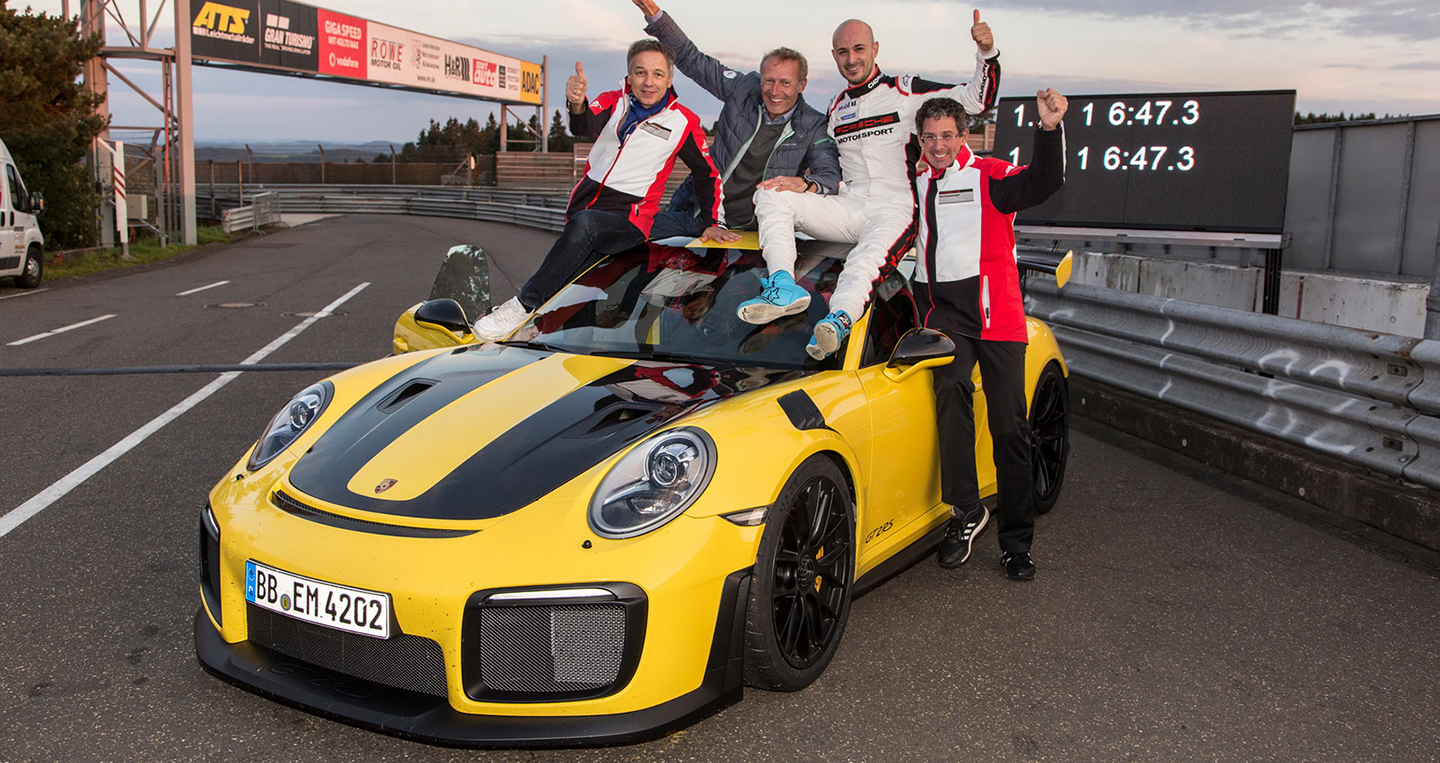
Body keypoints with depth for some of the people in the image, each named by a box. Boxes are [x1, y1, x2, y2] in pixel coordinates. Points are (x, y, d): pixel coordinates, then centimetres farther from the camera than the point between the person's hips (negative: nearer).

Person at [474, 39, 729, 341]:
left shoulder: (682, 122, 4)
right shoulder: (613, 102, 8)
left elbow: (707, 173, 13)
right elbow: (585, 127, -14)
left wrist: (712, 223, 3)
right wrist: (577, 104, -38)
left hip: (629, 222, -5)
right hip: (583, 208, 5)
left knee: (585, 223, -33)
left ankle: (524, 305, -33)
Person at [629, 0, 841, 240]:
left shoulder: (812, 126, -9)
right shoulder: (744, 89, -1)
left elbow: (831, 174, -21)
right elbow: (691, 59, 4)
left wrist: (803, 183, -46)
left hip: (746, 227, -3)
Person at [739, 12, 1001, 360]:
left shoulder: (905, 91, 7)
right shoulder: (837, 107, 22)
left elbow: (976, 100, 0)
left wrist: (986, 52, -14)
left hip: (896, 208, -5)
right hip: (847, 208, 5)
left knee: (869, 257, -38)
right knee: (769, 195, -14)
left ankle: (839, 319, -66)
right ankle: (784, 287, -34)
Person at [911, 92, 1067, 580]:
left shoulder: (989, 178, 0)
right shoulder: (915, 185, 15)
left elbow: (1043, 183, -17)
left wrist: (1049, 129, -34)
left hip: (995, 312, -2)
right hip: (942, 311, 2)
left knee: (1009, 426, -1)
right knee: (951, 389, -28)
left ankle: (1016, 542, 7)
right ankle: (965, 510, -23)